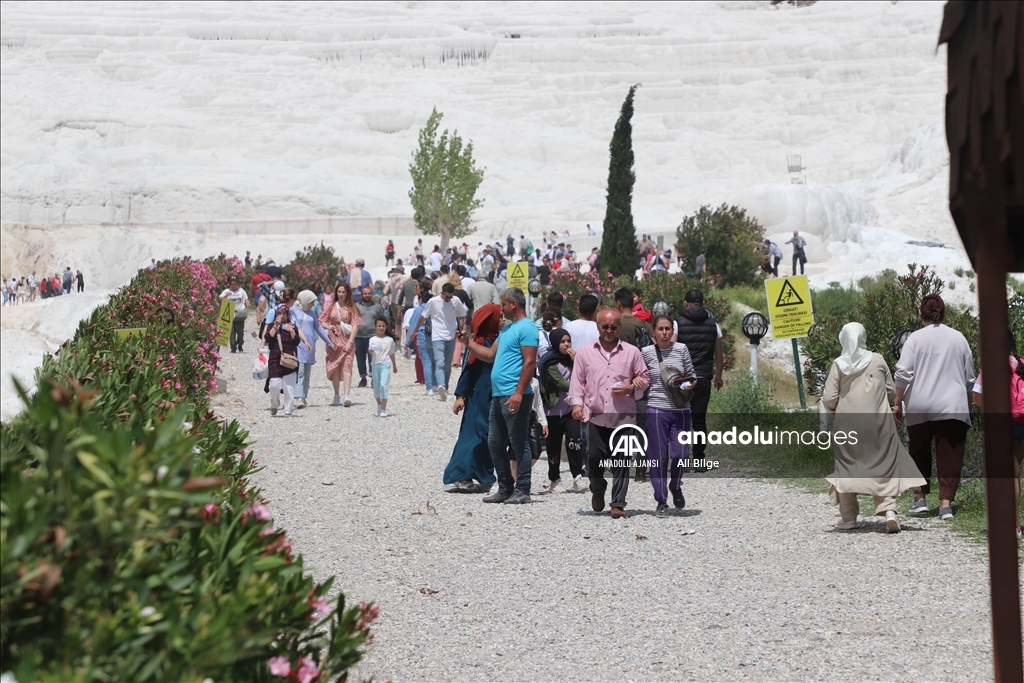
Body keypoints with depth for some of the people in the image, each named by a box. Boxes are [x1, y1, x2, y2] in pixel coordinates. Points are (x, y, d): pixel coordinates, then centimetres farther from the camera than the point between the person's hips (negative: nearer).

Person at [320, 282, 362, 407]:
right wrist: (328, 326, -10)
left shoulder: (351, 308, 2)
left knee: (346, 367, -14)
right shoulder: (331, 307, 10)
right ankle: (337, 396, 14)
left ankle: (347, 395, -25)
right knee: (334, 368, 5)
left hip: (347, 340, -3)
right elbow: (322, 321, 13)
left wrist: (350, 341, -13)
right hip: (334, 339, 3)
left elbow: (355, 326, -4)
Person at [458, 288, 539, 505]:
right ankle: (505, 488, 20)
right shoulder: (507, 329, 21)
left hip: (514, 397, -10)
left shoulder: (526, 328, -10)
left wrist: (519, 393, -23)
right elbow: (490, 355, 25)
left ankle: (522, 491, 0)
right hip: (498, 395, 10)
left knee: (519, 444, -4)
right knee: (495, 444, 13)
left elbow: (530, 362, -17)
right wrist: (468, 342, 18)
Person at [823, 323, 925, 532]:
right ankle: (889, 510, -10)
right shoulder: (878, 360, 2)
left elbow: (829, 399, -4)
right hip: (878, 423, 0)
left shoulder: (838, 365, -1)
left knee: (847, 467, 10)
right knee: (884, 466, 7)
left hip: (848, 423, 0)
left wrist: (835, 410, 16)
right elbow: (891, 392, 8)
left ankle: (848, 517, 9)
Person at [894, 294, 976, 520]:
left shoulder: (915, 338, -2)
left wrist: (897, 402, -1)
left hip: (919, 408, -1)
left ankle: (920, 499, 15)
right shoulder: (958, 338, 6)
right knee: (949, 457, 1)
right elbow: (970, 378, 13)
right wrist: (965, 401, 27)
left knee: (919, 453, 15)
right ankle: (946, 503, -7)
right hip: (953, 407, 1)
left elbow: (903, 374, -10)